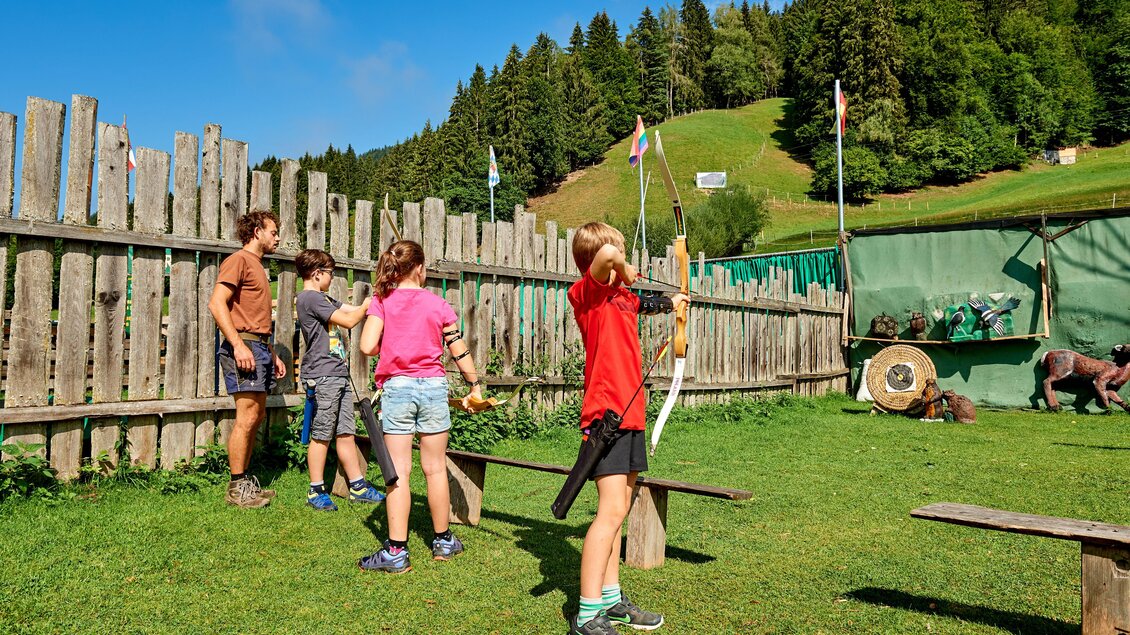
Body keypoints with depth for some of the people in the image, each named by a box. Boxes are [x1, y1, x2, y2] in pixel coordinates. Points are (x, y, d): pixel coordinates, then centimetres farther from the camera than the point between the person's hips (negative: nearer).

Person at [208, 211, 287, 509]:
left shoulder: (257, 266, 24)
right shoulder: (239, 260, -5)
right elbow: (217, 303, -17)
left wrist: (273, 354, 23)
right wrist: (238, 344, -24)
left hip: (261, 347, 10)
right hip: (244, 346, -10)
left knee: (257, 416, 12)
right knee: (247, 418, -9)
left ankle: (244, 481, 20)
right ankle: (236, 488, -2)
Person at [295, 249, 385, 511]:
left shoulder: (323, 299, 20)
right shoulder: (310, 298, -11)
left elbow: (352, 309, 20)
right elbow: (349, 320, -14)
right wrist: (367, 305, 1)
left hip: (338, 375, 10)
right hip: (322, 376, -10)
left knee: (346, 432, 11)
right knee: (322, 435, -2)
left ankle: (358, 486, 17)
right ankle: (316, 491, 8)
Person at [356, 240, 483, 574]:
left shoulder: (381, 301, -1)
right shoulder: (438, 304, 1)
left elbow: (367, 346, -12)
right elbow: (460, 352, 2)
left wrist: (388, 343, 11)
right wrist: (475, 386, 15)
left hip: (396, 387, -1)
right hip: (433, 386, 1)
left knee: (398, 471, 2)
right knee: (436, 468, 12)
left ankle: (396, 551, 3)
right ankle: (443, 540, 25)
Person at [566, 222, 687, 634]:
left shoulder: (621, 297, 15)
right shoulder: (586, 293, -11)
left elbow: (643, 304, 39)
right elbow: (606, 254, -31)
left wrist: (671, 303, 55)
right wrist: (622, 271, -11)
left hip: (629, 415, 9)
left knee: (618, 510, 14)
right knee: (611, 510, -12)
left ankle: (610, 600, 25)